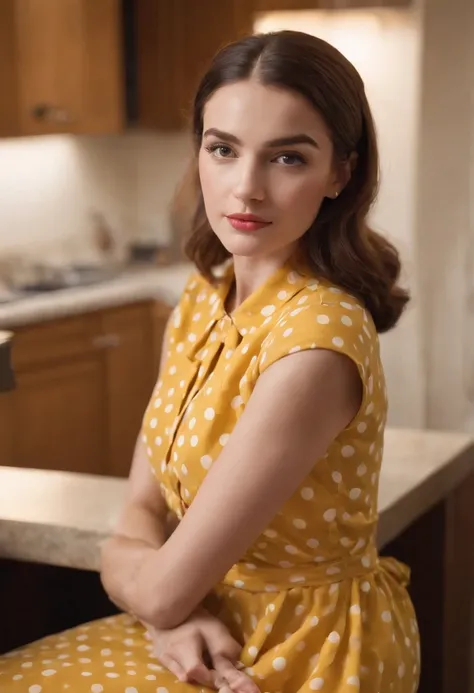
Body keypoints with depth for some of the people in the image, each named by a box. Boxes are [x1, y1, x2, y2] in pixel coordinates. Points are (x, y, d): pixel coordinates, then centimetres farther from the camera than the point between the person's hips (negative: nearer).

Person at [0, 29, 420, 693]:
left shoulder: (316, 338, -27)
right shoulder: (203, 300, -1)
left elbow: (164, 588, -23)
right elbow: (141, 509, 1)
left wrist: (123, 563, -3)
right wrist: (172, 616, -18)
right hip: (221, 634, 6)